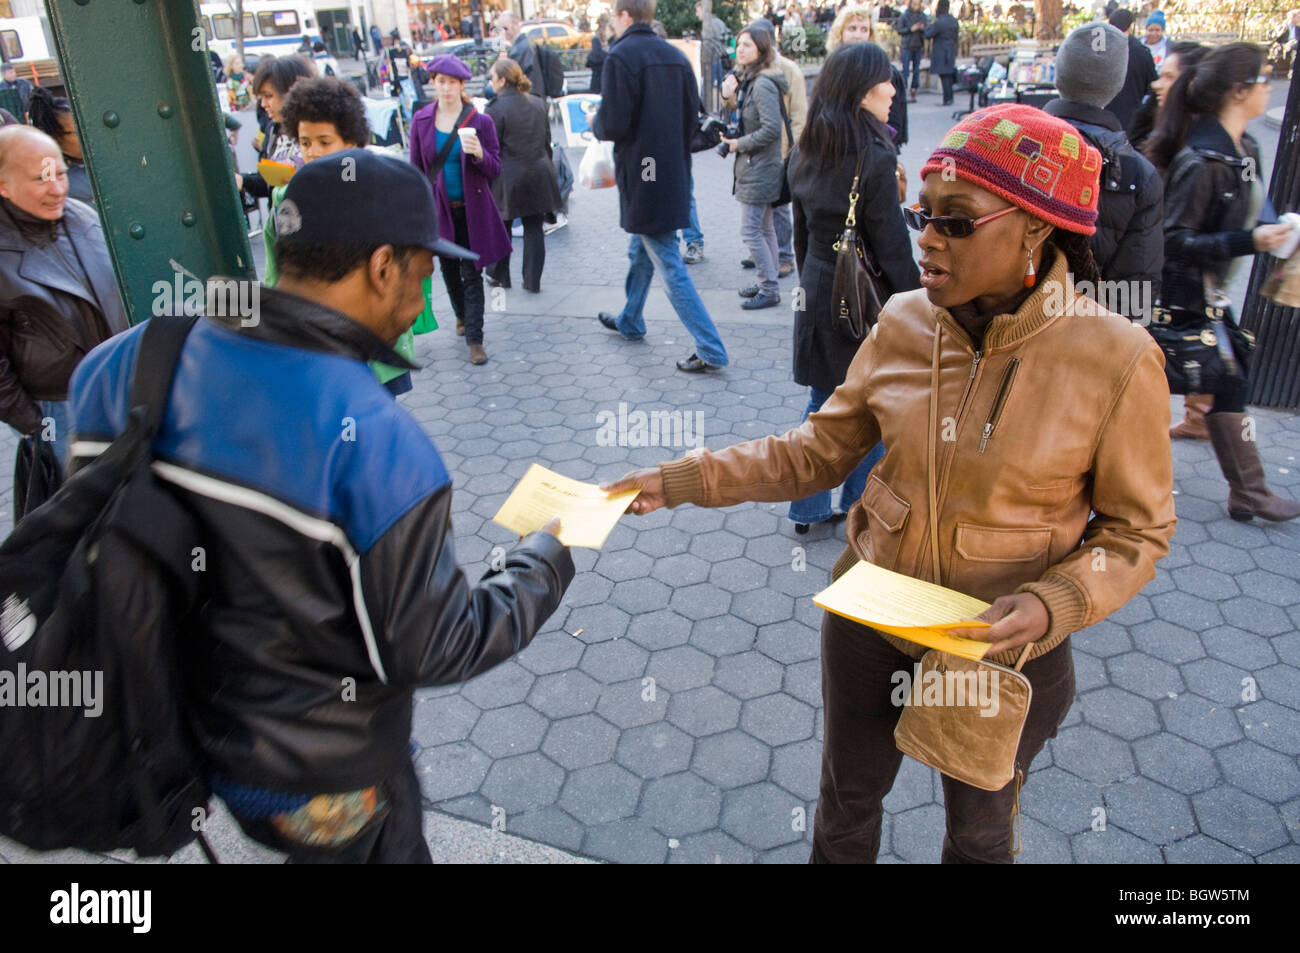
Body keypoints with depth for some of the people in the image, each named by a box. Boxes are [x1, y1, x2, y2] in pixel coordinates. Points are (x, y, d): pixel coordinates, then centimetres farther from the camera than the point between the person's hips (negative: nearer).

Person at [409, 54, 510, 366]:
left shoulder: (480, 121, -6)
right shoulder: (421, 120, 1)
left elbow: (495, 170, -5)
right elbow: (417, 169, 7)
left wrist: (479, 154, -26)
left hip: (472, 209, -3)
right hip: (439, 209, 3)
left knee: (471, 274, -3)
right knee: (449, 269, 16)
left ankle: (474, 339, 1)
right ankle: (462, 316, 42)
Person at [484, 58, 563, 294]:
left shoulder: (496, 109, -12)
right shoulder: (538, 103, 6)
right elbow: (547, 140, 13)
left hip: (509, 176, -4)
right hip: (539, 174, 5)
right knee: (534, 228, 8)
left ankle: (499, 275, 25)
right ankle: (533, 281, 11)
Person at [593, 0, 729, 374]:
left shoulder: (621, 56, -15)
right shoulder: (674, 55, 7)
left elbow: (614, 123, -20)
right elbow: (692, 113, 10)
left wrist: (595, 123, 1)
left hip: (642, 177, -8)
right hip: (673, 172, 8)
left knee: (670, 266, -5)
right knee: (640, 250, 25)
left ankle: (711, 350, -5)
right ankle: (630, 321, 43)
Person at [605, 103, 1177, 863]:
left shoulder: (1115, 358, -21)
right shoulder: (903, 324, -10)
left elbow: (1139, 528, -9)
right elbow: (818, 452, -3)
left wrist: (1055, 605, -27)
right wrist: (681, 481, -12)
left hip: (1006, 650, -2)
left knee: (979, 829, 26)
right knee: (847, 800, 26)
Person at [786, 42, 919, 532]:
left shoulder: (804, 154, 3)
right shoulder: (873, 157, -19)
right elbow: (892, 245, -17)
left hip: (817, 295, 7)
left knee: (822, 404, 17)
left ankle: (808, 509, 25)